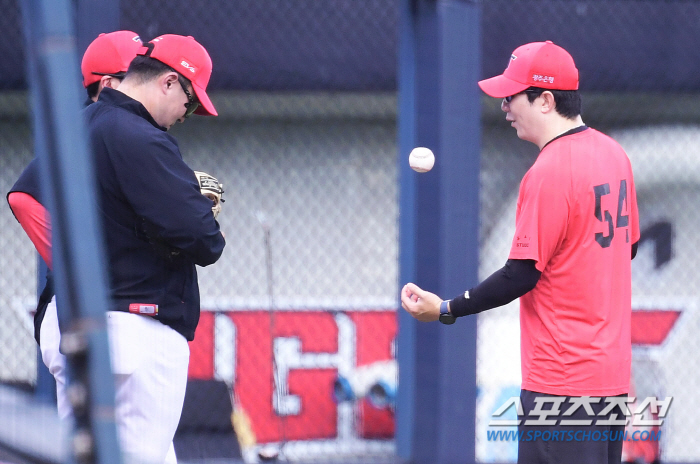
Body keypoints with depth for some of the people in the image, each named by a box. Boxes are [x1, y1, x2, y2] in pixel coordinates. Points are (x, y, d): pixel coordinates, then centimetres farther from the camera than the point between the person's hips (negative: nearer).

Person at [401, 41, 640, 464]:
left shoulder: (548, 173, -17)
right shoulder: (615, 154, 11)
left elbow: (522, 274, -17)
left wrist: (446, 310, -9)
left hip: (562, 378, -10)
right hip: (614, 371, 10)